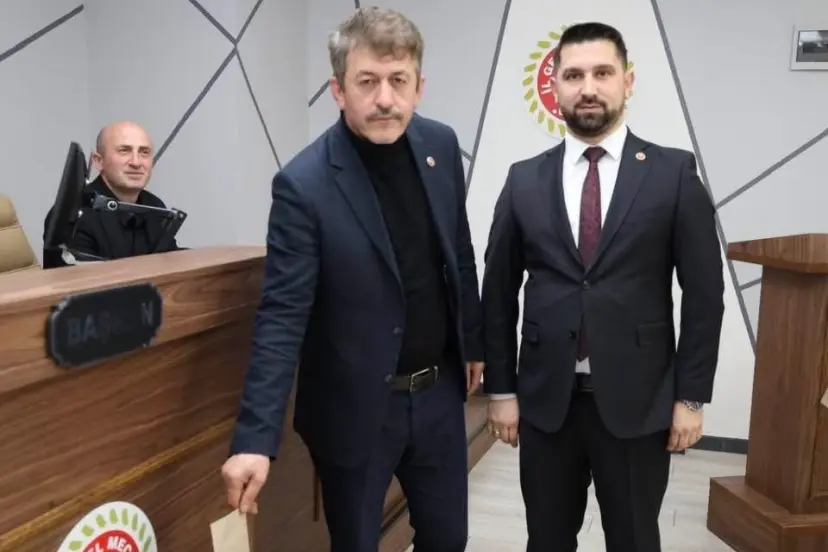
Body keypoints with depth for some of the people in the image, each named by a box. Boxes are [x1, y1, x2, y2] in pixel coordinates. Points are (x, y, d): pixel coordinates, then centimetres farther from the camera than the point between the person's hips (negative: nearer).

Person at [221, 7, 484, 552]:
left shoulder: (440, 145, -4)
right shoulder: (305, 184, -20)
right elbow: (282, 317, -21)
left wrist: (472, 341, 15)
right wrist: (256, 438, -26)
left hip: (438, 391, 5)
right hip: (355, 406, -4)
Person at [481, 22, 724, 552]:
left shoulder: (674, 173, -3)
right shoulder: (525, 179, 3)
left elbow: (704, 293, -2)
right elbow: (499, 292, 5)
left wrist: (691, 396, -4)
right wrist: (501, 389, 3)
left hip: (638, 400, -1)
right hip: (545, 398, 2)